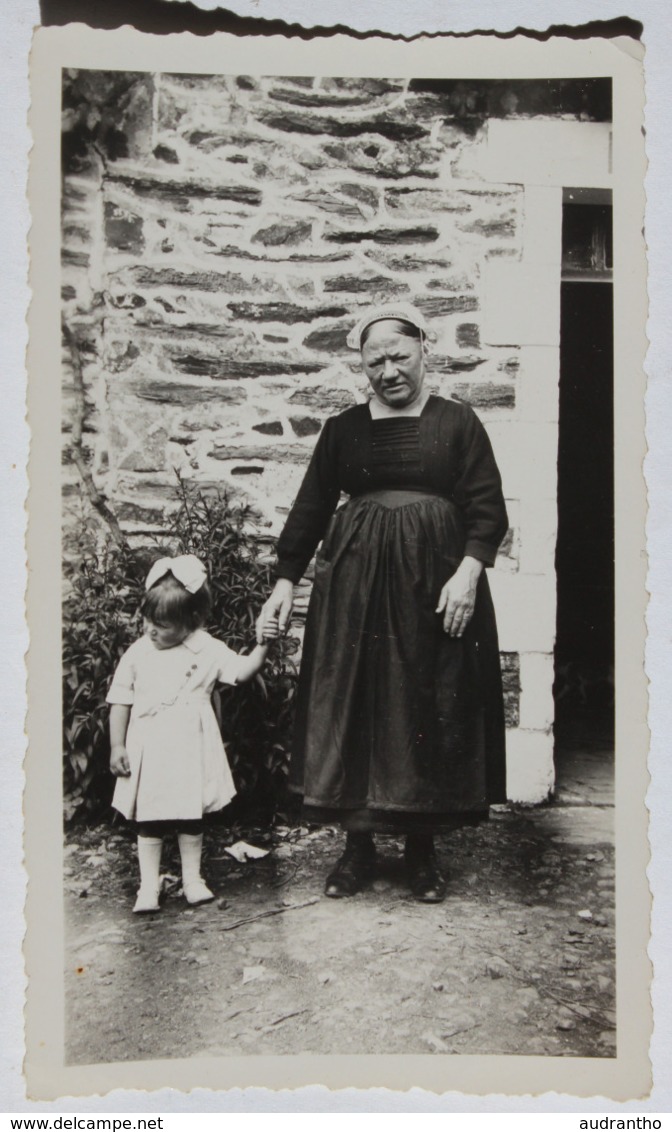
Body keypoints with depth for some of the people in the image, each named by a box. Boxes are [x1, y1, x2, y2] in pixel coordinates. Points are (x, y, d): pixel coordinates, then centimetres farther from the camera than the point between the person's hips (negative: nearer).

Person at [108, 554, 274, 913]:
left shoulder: (206, 650, -3)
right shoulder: (137, 653, -2)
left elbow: (243, 671, -5)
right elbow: (120, 701, 3)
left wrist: (263, 645, -19)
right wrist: (117, 746, 1)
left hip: (190, 750, 0)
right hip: (149, 749, 0)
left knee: (191, 818, 11)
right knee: (148, 821, 6)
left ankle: (192, 879, 26)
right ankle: (148, 887, 18)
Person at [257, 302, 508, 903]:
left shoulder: (456, 421, 5)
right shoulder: (343, 429, 11)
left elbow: (487, 507, -2)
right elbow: (310, 509, 10)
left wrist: (468, 571, -17)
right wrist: (285, 581, 2)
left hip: (433, 585, -2)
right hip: (354, 582, 2)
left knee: (430, 710, 3)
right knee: (351, 708, 2)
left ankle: (422, 848, 18)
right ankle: (358, 847, 16)